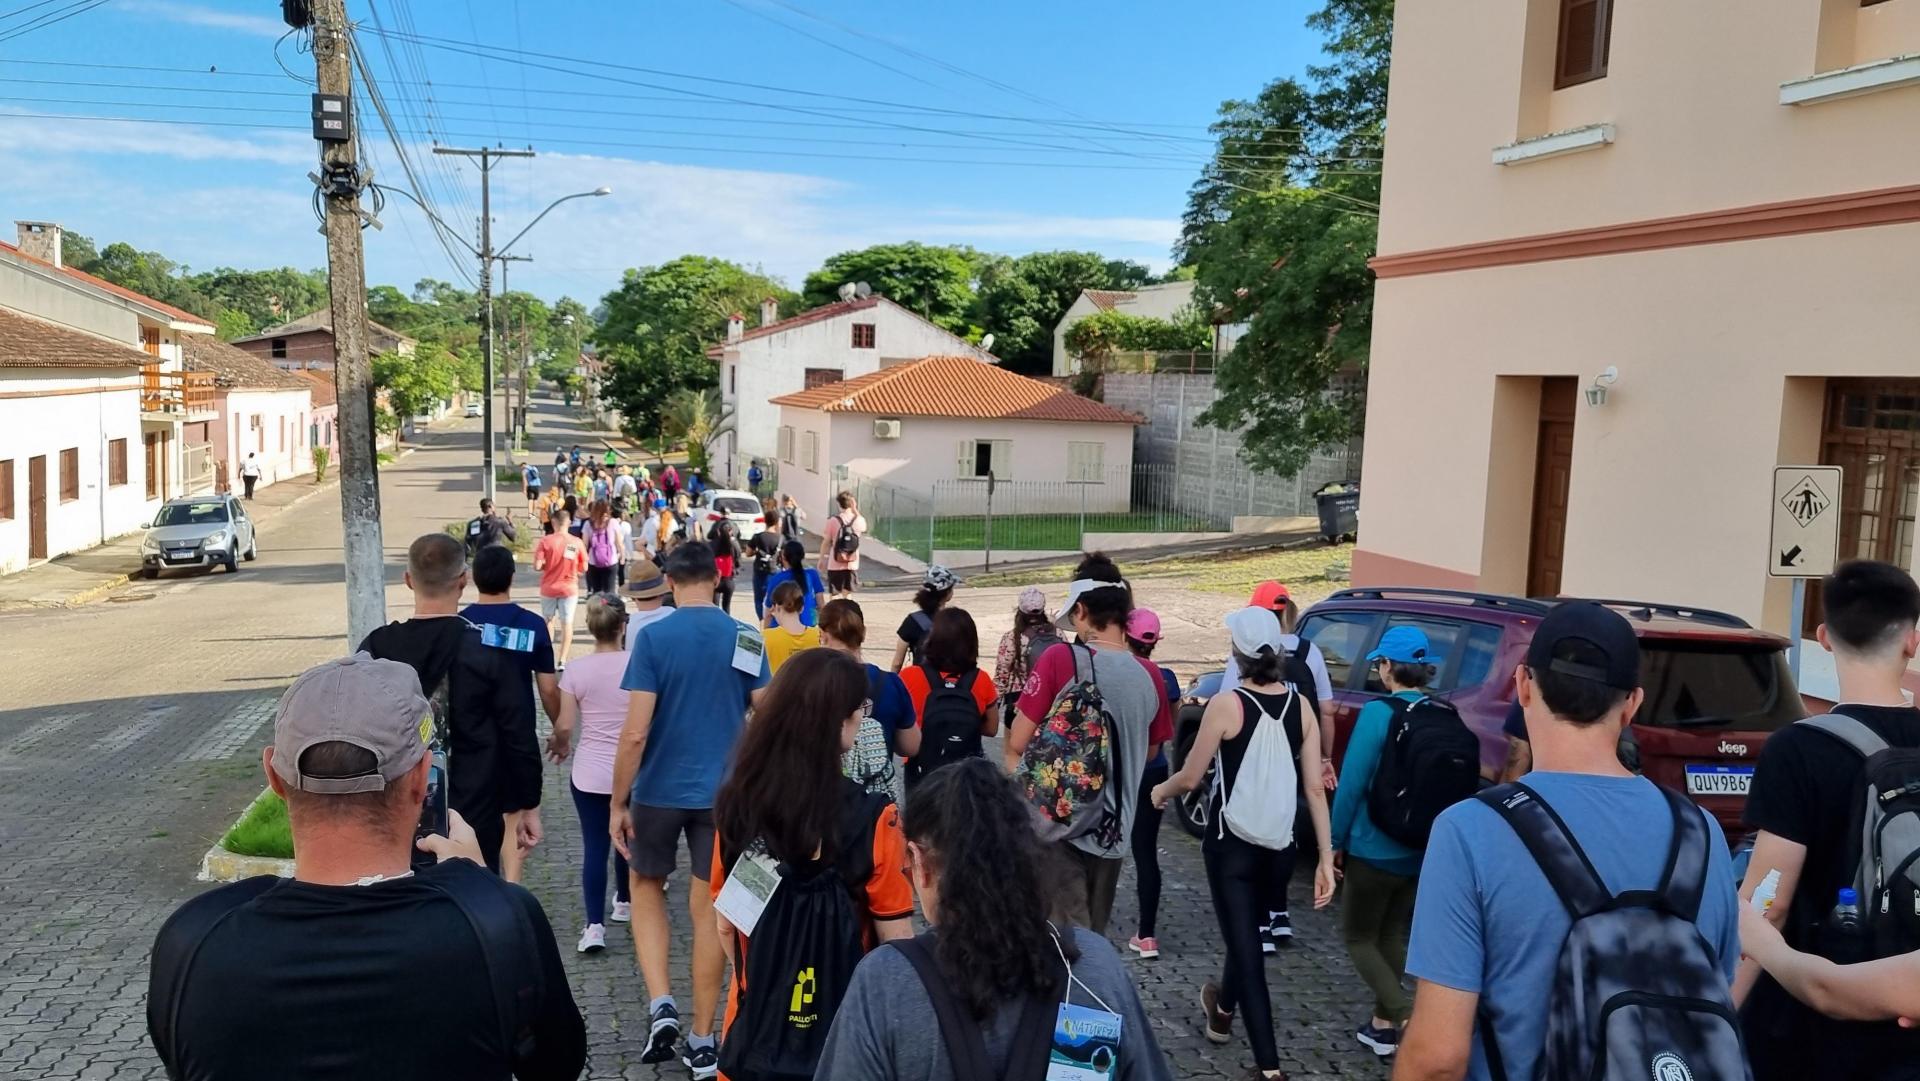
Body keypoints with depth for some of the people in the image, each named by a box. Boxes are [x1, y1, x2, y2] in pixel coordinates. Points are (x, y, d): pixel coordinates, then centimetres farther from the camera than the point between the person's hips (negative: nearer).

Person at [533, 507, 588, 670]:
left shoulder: (546, 541, -12)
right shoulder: (577, 542, -8)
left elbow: (537, 566, -15)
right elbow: (584, 568, -1)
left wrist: (549, 565, 5)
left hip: (549, 588, 0)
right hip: (569, 588, 0)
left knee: (548, 620, 20)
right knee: (567, 623, 5)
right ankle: (562, 661, 1)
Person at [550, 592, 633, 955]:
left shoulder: (576, 670, -9)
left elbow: (564, 725, -8)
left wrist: (560, 746, 14)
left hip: (590, 773, -1)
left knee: (594, 846, 3)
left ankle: (594, 925, -4)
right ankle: (625, 902, 39)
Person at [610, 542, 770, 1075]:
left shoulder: (652, 637, -11)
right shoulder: (747, 639, -3)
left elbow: (635, 733, -14)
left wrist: (618, 803, -4)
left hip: (660, 790, -2)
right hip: (724, 792, 2)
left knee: (646, 888, 21)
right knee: (709, 908, 10)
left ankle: (660, 1004, 6)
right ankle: (701, 1042, 17)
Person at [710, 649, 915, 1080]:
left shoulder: (737, 805, -10)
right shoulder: (871, 820, -21)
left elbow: (726, 925, 1)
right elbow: (896, 942, -15)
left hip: (756, 1024, 3)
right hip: (845, 1029, -3)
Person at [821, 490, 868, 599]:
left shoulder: (833, 521, -11)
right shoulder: (859, 521, -5)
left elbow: (826, 542, -7)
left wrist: (821, 559, 7)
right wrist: (856, 511, 10)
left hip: (835, 565, -2)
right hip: (852, 565, 2)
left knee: (835, 595, 7)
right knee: (847, 594, 16)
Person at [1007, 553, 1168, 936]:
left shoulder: (1060, 660, -15)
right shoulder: (1149, 676, -3)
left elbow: (1017, 745, -10)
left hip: (1057, 824, -4)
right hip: (1113, 829, 4)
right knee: (1094, 936, 17)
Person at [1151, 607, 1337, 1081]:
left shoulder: (1227, 704, -17)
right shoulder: (1300, 706, -3)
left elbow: (1190, 778, -10)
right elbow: (1315, 788, -4)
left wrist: (1161, 790, 11)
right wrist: (1326, 857, 0)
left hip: (1231, 841, -5)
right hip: (1277, 841, 6)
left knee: (1245, 942, 1)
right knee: (1246, 930, 26)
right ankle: (1223, 1010, 49)